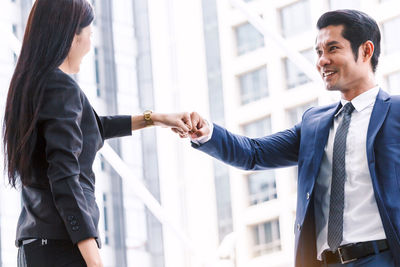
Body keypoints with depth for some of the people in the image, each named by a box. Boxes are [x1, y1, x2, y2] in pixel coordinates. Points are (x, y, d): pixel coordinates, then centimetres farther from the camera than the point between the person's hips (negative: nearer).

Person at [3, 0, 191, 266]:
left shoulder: (30, 85, 17)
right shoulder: (61, 88, -11)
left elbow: (89, 128, 34)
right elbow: (64, 181, -19)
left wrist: (153, 118, 39)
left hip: (33, 242, 9)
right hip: (62, 244, -9)